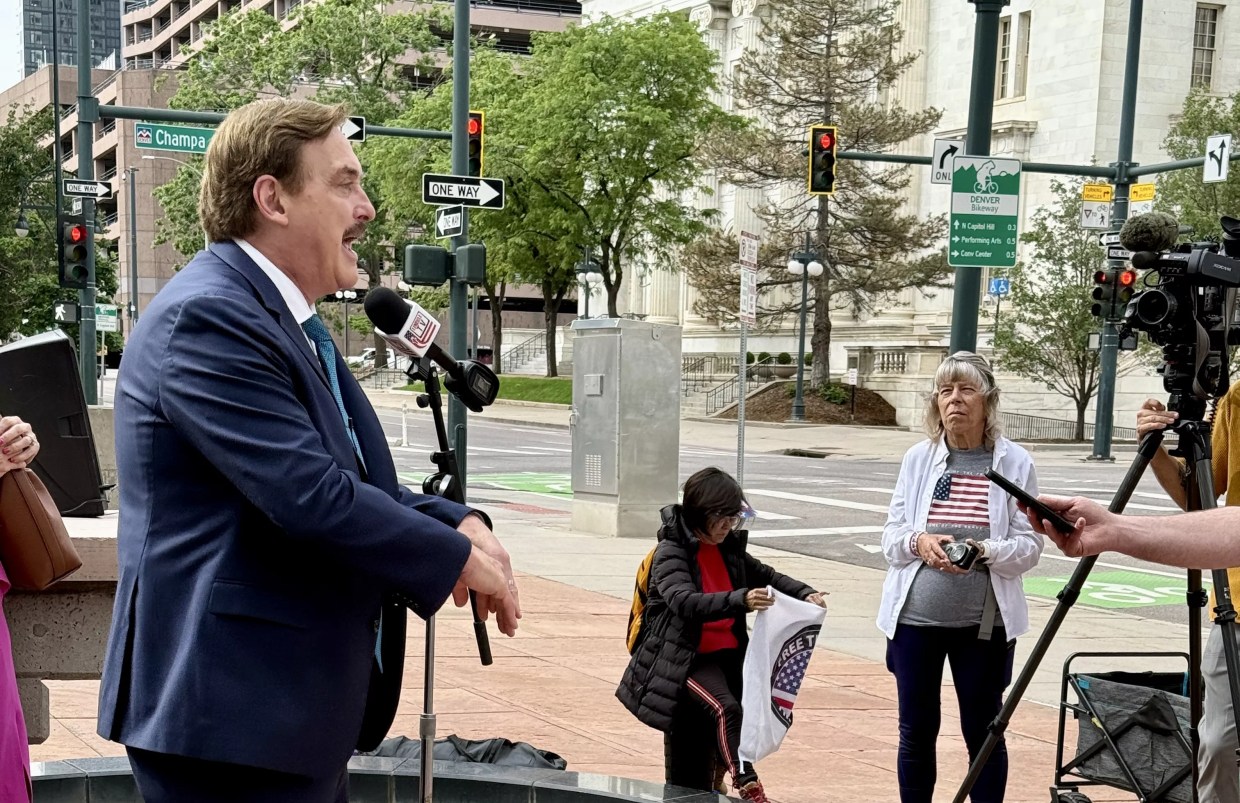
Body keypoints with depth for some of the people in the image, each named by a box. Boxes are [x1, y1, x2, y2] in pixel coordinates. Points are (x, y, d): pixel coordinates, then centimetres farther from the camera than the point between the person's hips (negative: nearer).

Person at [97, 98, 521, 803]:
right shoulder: (208, 318, -18)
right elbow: (310, 496, -25)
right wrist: (458, 557, -13)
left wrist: (458, 521, 0)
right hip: (232, 717, -10)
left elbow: (353, 481, 19)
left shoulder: (286, 322, 16)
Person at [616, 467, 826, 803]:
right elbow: (684, 602, -28)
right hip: (685, 658, -7)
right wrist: (740, 600, -43)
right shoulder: (671, 551, -11)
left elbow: (766, 576, 22)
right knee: (725, 708, -31)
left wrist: (805, 594, 0)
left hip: (727, 655, 7)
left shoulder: (729, 548, 10)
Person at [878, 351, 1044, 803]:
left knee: (983, 732, 7)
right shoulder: (917, 458, 4)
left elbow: (1029, 545, -4)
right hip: (915, 617, 2)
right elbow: (891, 536, 5)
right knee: (916, 732, 10)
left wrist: (983, 551, -22)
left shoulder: (1016, 462, -2)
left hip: (985, 622, -2)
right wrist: (918, 542, -16)